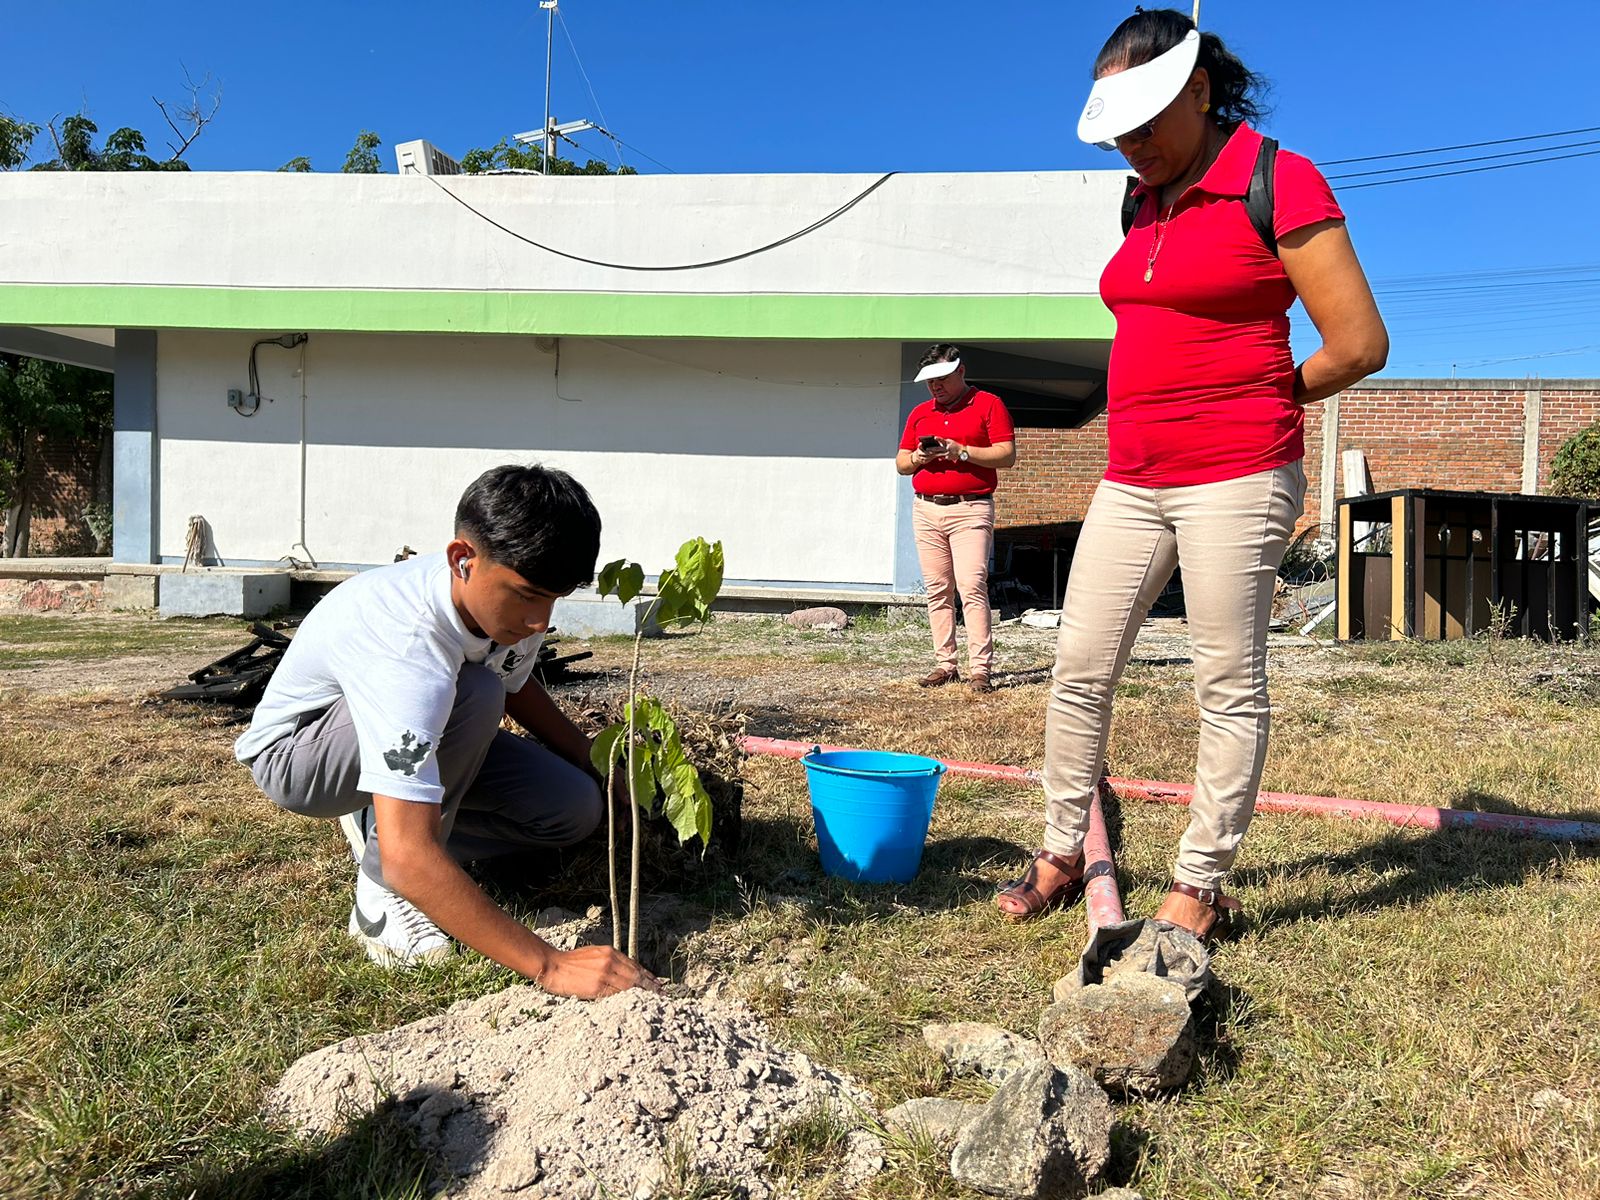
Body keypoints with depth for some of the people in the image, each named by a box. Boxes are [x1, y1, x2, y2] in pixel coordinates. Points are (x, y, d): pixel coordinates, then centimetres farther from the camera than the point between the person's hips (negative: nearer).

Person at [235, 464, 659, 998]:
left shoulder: (511, 594, -18)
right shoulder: (406, 646, -42)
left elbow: (515, 684, 9)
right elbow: (408, 858, -48)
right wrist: (549, 965, -49)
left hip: (416, 732, 7)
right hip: (297, 753, -7)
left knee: (574, 808, -9)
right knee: (473, 696, -36)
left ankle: (376, 821, 7)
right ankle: (380, 896, -19)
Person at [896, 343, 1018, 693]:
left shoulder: (988, 404, 3)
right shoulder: (919, 413, 19)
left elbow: (1007, 455, -5)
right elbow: (900, 463, 20)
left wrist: (962, 451, -14)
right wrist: (916, 458, -3)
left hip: (970, 510, -5)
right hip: (926, 510, 5)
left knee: (972, 586, -13)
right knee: (937, 590, 3)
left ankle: (980, 668, -11)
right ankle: (946, 664, 8)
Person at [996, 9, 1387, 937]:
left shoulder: (1279, 182, -6)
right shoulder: (1144, 208, 15)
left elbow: (1360, 344, -8)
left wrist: (1260, 407, 5)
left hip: (1234, 479, -7)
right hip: (1132, 480, 7)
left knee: (1230, 686, 1)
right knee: (1080, 669, 6)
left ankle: (1201, 885, 12)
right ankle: (1063, 853, 21)